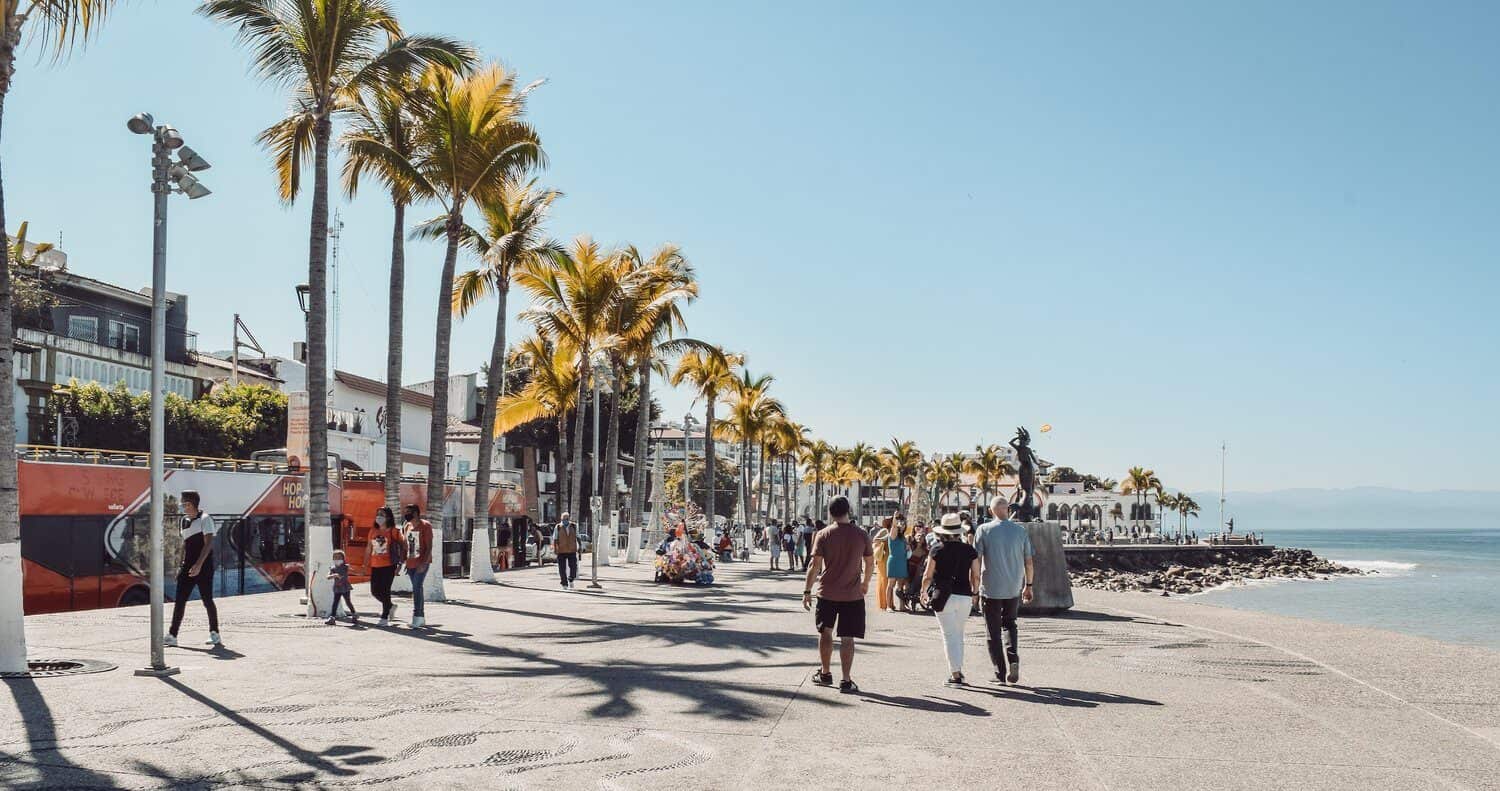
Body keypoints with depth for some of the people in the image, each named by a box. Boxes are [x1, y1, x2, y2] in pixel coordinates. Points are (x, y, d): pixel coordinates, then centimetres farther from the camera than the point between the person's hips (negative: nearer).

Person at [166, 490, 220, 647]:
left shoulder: (205, 519, -10)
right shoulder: (184, 520, 13)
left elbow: (208, 543, -18)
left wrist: (198, 565, -26)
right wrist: (182, 566, 18)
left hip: (204, 567, -7)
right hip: (188, 567, 7)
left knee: (207, 600, -2)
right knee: (179, 600, 1)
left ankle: (214, 633, 10)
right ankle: (172, 635, 1)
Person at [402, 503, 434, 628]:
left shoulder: (425, 526, -10)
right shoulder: (408, 526, 13)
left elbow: (429, 546, -15)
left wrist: (424, 563, -23)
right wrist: (405, 562, 14)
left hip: (422, 563, -8)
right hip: (411, 563, 8)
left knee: (416, 588, -16)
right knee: (417, 589, 12)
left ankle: (417, 617, -16)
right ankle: (422, 618, 19)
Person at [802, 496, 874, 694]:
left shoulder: (823, 535, -7)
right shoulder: (861, 535, -2)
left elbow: (814, 564, -9)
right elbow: (870, 562, 7)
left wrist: (807, 591, -3)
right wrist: (865, 583, 24)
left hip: (826, 593, 0)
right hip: (852, 594, 0)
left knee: (825, 633, 17)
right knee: (847, 638, 2)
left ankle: (825, 674, 25)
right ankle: (846, 681, 1)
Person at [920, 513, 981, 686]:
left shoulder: (937, 551, -6)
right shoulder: (969, 550, 2)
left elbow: (927, 576, -3)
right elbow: (976, 577, 3)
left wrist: (924, 592, 14)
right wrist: (974, 593, 19)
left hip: (944, 596, -3)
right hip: (965, 597, 3)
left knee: (950, 635, 0)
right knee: (959, 633, 20)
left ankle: (955, 674, -4)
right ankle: (959, 669, 24)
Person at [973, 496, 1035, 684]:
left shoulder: (984, 530, -7)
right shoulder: (1020, 531, 1)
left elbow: (976, 561, -10)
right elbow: (1029, 563, 6)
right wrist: (1028, 586, 18)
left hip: (991, 589, -3)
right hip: (1014, 589, 3)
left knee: (994, 631, 8)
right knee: (1009, 624, 21)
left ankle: (1000, 673, 9)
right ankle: (1013, 658, -2)